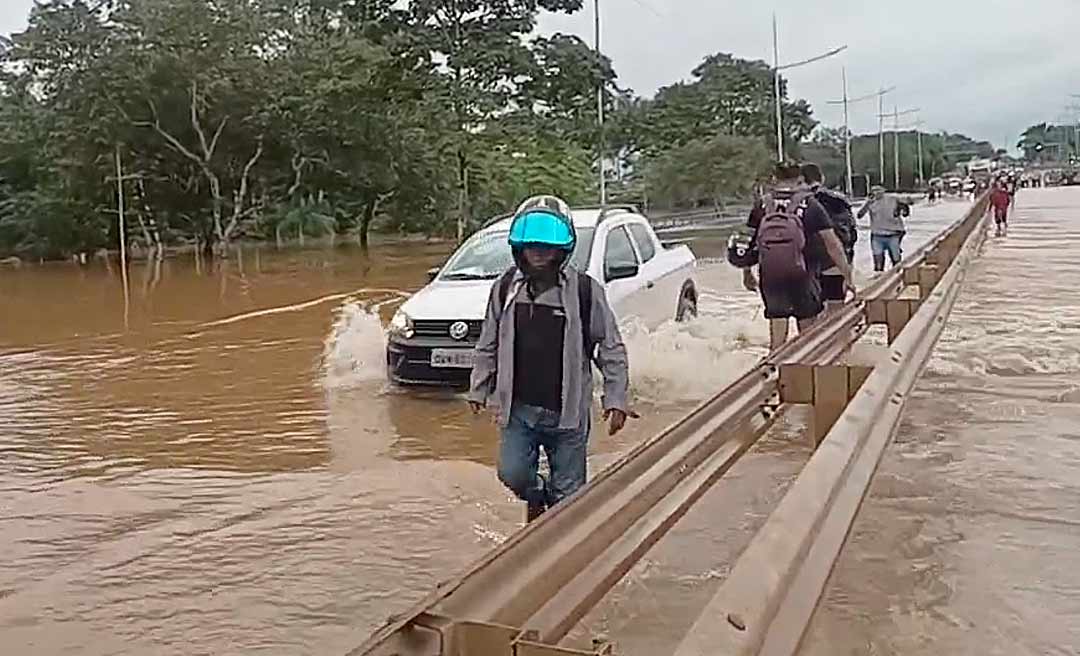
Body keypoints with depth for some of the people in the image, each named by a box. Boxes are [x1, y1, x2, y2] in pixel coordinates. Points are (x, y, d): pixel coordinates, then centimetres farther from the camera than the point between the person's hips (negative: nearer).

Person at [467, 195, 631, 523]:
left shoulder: (584, 290, -7)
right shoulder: (506, 288, 2)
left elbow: (612, 350, -2)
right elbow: (488, 345, 12)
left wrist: (616, 400, -6)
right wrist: (478, 390, 13)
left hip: (567, 413, -2)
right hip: (517, 410, 2)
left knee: (568, 492, 5)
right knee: (513, 474, -4)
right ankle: (536, 496, 30)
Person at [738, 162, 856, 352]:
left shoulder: (762, 205, 4)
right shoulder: (810, 205, -1)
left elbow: (748, 241, 6)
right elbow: (832, 244, -5)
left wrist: (747, 273, 17)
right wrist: (847, 275, -1)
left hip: (769, 274, 2)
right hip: (802, 274, -2)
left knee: (777, 326, 11)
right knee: (808, 330, 12)